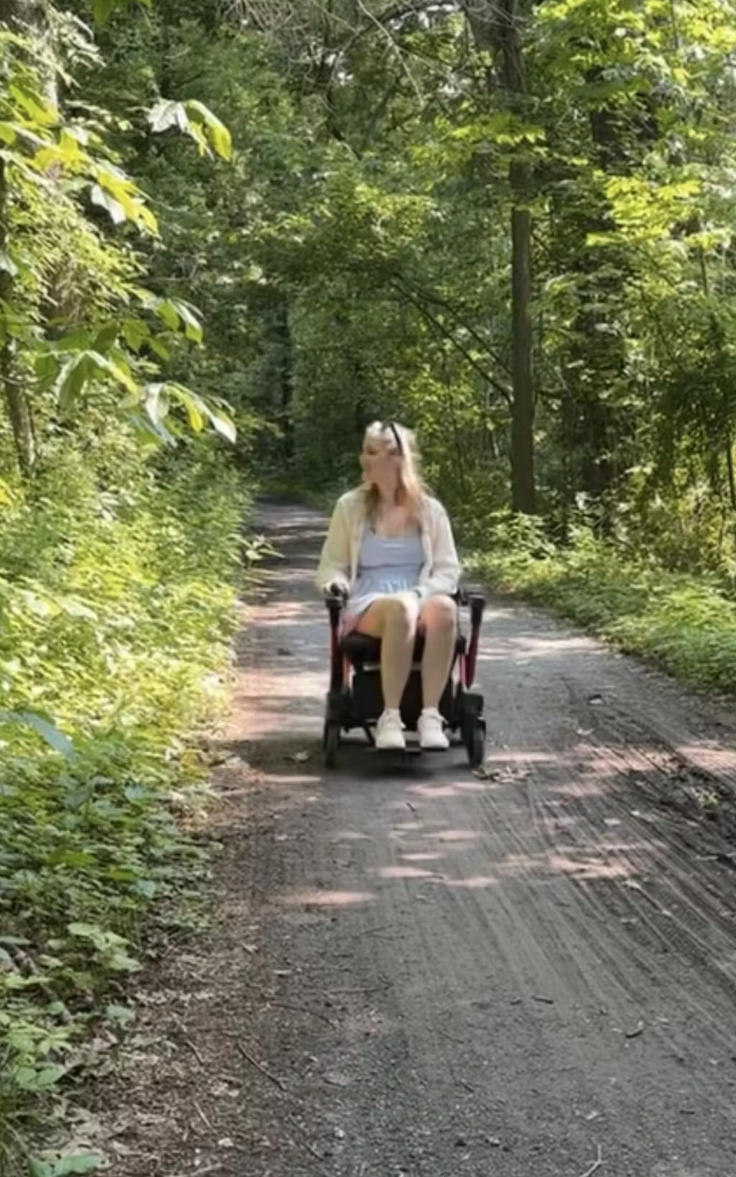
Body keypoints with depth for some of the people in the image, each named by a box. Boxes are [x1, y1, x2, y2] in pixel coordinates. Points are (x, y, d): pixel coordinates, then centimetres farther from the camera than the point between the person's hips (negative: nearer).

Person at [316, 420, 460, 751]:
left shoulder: (430, 510, 10)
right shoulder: (350, 506, 11)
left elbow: (448, 571, 10)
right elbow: (331, 565, 15)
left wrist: (420, 593, -11)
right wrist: (336, 581, -10)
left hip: (419, 601, 1)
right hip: (367, 606, -1)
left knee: (444, 607, -38)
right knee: (400, 608, -40)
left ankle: (430, 715, -38)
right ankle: (390, 717, -37)